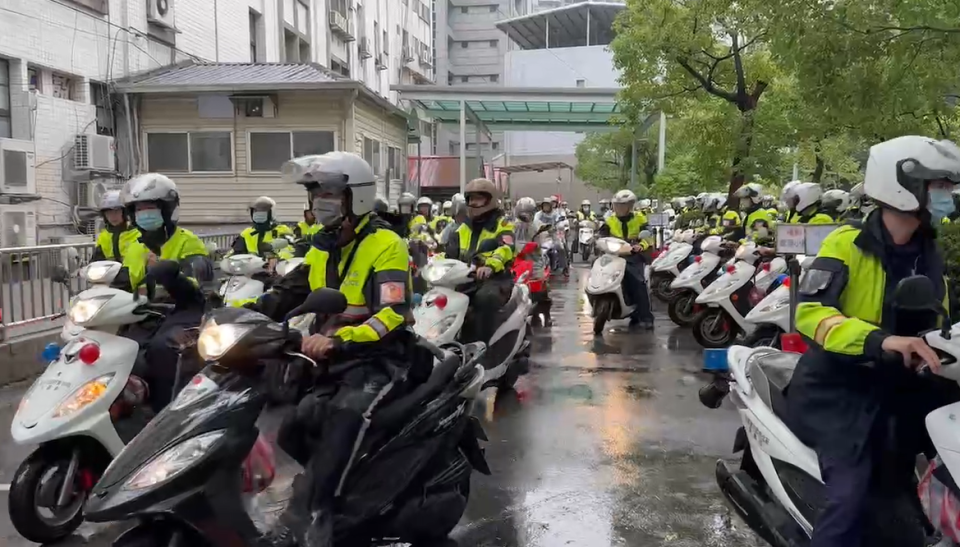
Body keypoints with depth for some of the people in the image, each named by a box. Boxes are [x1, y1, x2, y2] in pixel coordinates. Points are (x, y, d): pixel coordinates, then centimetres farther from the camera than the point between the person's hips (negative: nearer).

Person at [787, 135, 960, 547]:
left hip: (893, 385, 7)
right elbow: (809, 312, -22)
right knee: (851, 491, -21)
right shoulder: (847, 244, -11)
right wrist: (879, 340, -35)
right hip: (835, 385, -7)